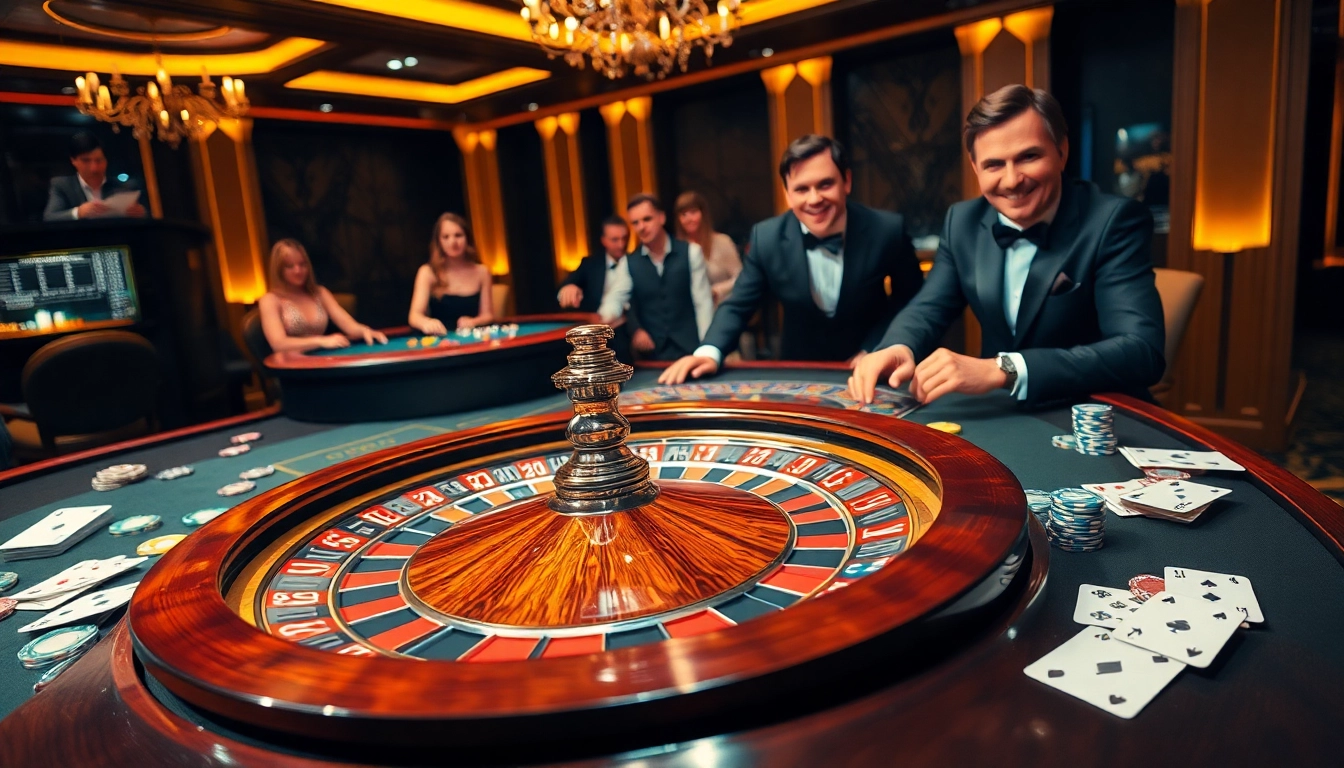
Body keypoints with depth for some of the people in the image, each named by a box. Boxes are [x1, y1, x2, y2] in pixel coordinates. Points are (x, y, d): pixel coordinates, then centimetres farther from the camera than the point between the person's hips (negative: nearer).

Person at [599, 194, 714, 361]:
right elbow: (617, 296, -5)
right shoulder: (628, 262, 6)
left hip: (690, 347, -1)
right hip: (651, 351, 2)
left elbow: (703, 302, -4)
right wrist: (605, 317, -29)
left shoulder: (691, 252, -1)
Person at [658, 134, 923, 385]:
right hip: (800, 371, 0)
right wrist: (709, 353, -24)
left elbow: (910, 300, -1)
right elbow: (738, 306, -6)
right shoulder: (766, 237, -12)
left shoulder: (888, 230, -15)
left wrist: (873, 350, -12)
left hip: (868, 370, 0)